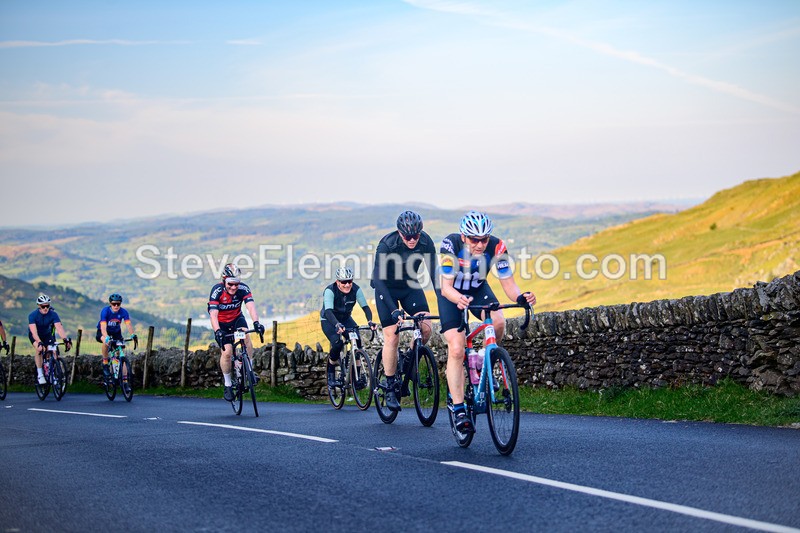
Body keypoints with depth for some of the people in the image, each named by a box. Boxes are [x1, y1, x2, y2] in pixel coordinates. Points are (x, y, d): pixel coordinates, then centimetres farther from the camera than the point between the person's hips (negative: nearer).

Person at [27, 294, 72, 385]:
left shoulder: (53, 314, -24)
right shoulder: (33, 315, -29)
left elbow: (59, 328, -35)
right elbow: (34, 331, -40)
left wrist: (66, 339, -51)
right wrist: (40, 343, -55)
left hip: (47, 334, 2)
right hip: (35, 336, -2)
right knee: (39, 349, -29)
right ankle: (40, 375, -20)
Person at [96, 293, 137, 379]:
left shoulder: (123, 312, -21)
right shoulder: (105, 311, -28)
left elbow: (128, 324, -32)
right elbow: (103, 326, -40)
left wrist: (133, 334, -53)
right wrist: (107, 337, -58)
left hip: (116, 332, 3)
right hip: (103, 332, -3)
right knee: (106, 342, -37)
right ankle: (105, 364, -17)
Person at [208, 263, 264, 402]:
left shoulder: (243, 289, -22)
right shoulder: (217, 291, -28)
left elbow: (251, 306, -34)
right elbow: (213, 314, -36)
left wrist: (256, 322, -53)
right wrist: (217, 331, -52)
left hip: (237, 319, 2)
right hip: (222, 324, -1)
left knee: (246, 337, -29)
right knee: (227, 352, -16)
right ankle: (228, 385, 3)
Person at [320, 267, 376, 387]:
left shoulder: (356, 289, -19)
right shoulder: (330, 291, -29)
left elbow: (365, 306, -24)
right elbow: (328, 311, -41)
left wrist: (370, 321, -45)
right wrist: (337, 325, -60)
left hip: (345, 319, 4)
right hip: (328, 320, -4)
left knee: (357, 341, -21)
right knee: (338, 343, -28)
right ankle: (331, 372, -3)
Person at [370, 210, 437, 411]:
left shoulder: (426, 242, -21)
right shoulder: (387, 245, -30)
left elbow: (434, 273, -17)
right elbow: (378, 279, -33)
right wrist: (393, 310, -41)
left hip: (410, 285, 3)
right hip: (386, 288, -3)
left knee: (426, 327, -17)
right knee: (392, 337, -11)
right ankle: (391, 389, 1)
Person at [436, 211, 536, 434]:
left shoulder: (496, 247, -27)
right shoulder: (451, 245, -33)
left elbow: (508, 284, -25)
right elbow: (446, 286, -36)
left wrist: (520, 297, -47)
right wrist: (459, 299, -58)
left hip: (478, 289, 2)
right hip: (450, 292, -2)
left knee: (498, 322, -28)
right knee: (456, 349, -18)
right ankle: (458, 409, -11)